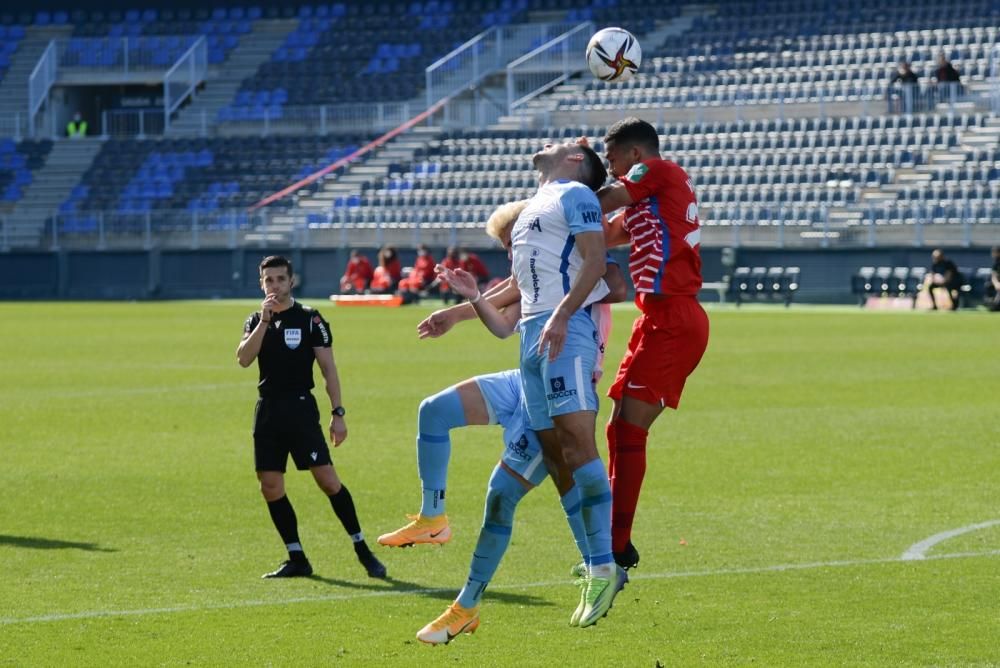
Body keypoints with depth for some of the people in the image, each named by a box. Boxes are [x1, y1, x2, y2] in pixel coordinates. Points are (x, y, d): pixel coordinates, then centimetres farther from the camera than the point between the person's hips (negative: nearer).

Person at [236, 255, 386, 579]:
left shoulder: (309, 319, -1)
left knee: (327, 479, -13)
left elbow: (328, 368, -3)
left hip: (301, 408, -5)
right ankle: (297, 560, 11)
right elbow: (244, 359, -6)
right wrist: (264, 321, -14)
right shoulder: (256, 320, 11)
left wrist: (337, 413, -9)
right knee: (270, 487, 2)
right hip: (267, 411, 5)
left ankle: (363, 550, -3)